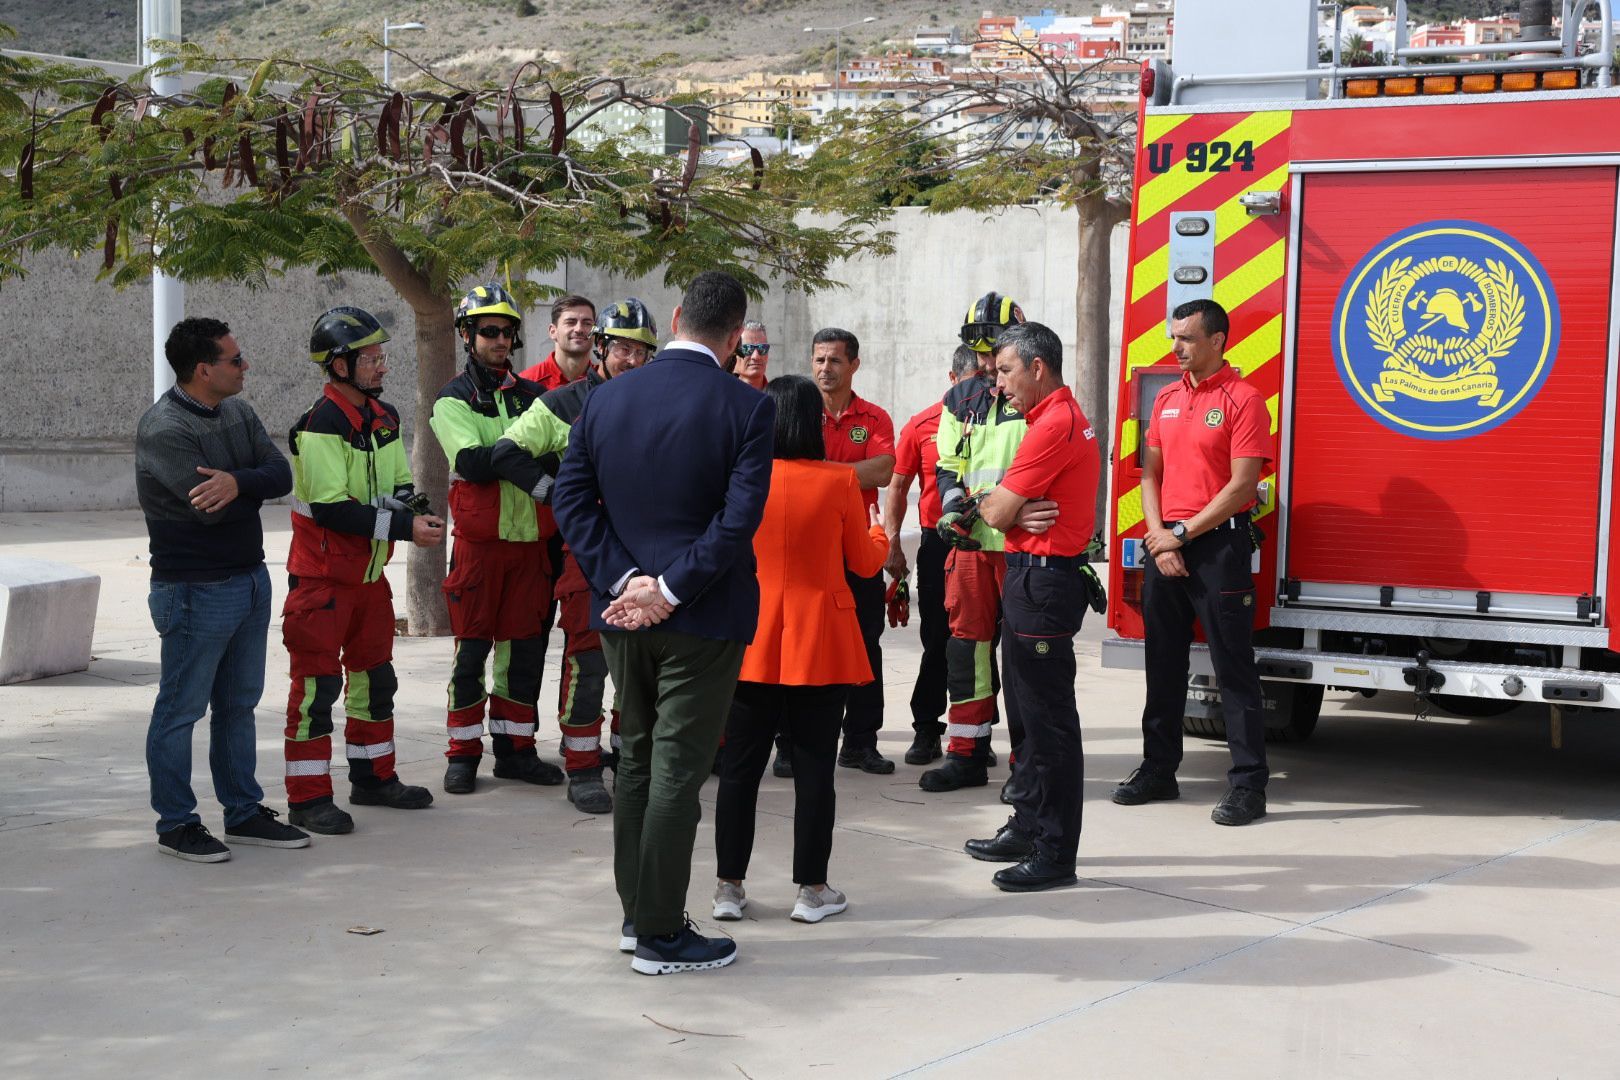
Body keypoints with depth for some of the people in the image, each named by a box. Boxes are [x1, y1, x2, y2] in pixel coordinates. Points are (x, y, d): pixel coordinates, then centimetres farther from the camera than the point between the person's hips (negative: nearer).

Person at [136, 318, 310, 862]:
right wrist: (255, 486, -6)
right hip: (195, 591, -8)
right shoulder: (163, 430, -18)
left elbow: (281, 474, -5)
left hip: (250, 579, 8)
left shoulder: (238, 413, 7)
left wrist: (237, 481, -26)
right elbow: (210, 507, -26)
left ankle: (244, 812, 26)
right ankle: (175, 824, 14)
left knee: (238, 704, 16)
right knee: (181, 710, 3)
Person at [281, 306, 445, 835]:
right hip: (322, 577, -9)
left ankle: (374, 777, 31)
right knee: (317, 683, -4)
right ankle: (307, 797, 3)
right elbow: (330, 508, -25)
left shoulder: (386, 418, 8)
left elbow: (399, 489, 13)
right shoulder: (320, 426, -19)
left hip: (369, 573, 9)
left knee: (375, 677, 17)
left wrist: (413, 510, -11)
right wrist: (404, 526, -25)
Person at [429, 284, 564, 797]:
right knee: (472, 649, 1)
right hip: (479, 540, -4)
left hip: (529, 538, 4)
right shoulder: (453, 401, 0)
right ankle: (463, 755, 10)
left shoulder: (532, 395, 13)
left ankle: (514, 748, 18)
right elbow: (470, 461, -16)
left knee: (525, 648, 7)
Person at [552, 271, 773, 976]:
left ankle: (636, 913, 26)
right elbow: (739, 516, -19)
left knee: (636, 758, 17)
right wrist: (672, 591, -15)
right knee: (678, 768, 0)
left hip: (624, 613, 5)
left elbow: (570, 498, -2)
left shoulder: (605, 398, 2)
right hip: (703, 621, -5)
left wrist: (622, 580, -7)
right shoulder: (746, 408, -11)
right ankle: (660, 935, 6)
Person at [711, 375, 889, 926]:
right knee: (813, 768, 6)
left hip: (752, 643, 1)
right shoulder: (839, 481, -9)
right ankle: (811, 890, 11)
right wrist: (879, 531, 23)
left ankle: (729, 886, 13)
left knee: (740, 766, 9)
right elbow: (865, 563, 2)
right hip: (821, 644, -1)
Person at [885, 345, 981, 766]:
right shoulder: (922, 426, 1)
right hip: (937, 544, 0)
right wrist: (892, 545, 0)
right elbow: (898, 486, 7)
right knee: (937, 640, 5)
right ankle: (926, 730, 14)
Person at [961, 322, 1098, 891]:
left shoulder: (1053, 425, -17)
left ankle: (1055, 854, -1)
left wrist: (989, 505, 6)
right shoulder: (1066, 416, 17)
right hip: (1034, 573, 11)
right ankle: (1028, 828, 28)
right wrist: (1016, 513, -9)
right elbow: (1004, 510, 13)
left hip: (1043, 580, -11)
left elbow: (996, 512, -16)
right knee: (1031, 707, 18)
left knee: (1049, 717, -6)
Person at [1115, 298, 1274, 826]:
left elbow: (1242, 486, -13)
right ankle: (1159, 769, 21)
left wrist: (1183, 533, -12)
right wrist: (1159, 538, -3)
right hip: (1164, 545, 7)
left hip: (1218, 545, -7)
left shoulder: (1243, 399, -8)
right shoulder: (1167, 399, 14)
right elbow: (1150, 474, 12)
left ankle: (1248, 784, -1)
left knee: (1233, 665, -4)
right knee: (1163, 662, 12)